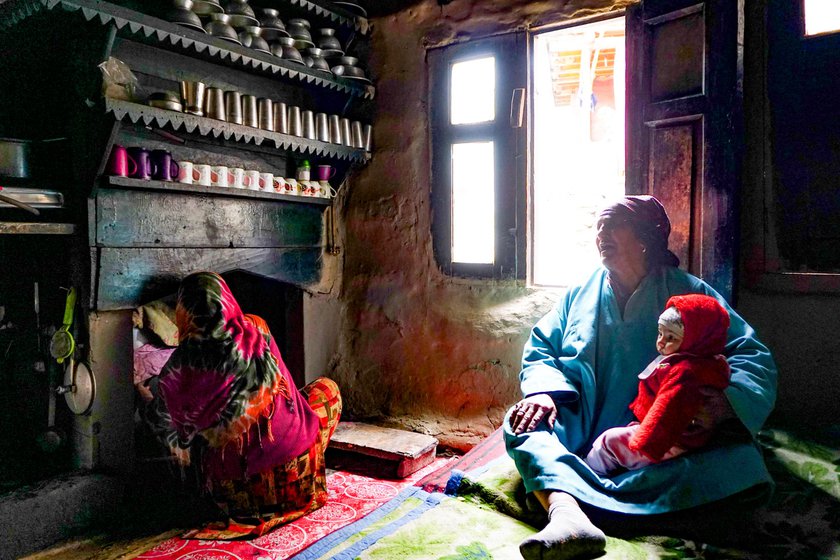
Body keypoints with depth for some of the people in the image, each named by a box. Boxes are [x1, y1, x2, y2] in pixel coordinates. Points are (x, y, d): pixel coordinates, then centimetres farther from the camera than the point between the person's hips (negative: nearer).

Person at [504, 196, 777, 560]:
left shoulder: (690, 293, 8)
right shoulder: (579, 296, 16)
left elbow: (755, 360, 0)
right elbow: (539, 352, 11)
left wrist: (720, 405, -22)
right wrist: (542, 391, -14)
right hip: (581, 432, 2)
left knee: (739, 456, -30)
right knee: (520, 423, -25)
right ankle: (568, 516, -53)